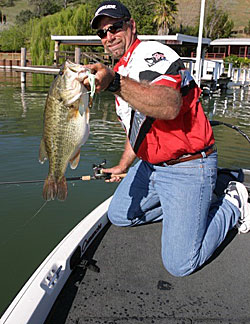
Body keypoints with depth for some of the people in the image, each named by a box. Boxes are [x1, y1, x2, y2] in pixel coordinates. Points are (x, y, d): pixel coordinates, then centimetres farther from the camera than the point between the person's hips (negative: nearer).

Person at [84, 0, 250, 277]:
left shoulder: (152, 54, -16)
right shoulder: (121, 71, 16)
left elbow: (169, 107, -39)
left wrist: (115, 82, -49)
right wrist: (123, 167, 33)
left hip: (187, 168, -9)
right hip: (149, 165, 10)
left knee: (179, 264, -10)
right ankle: (183, 204, 24)